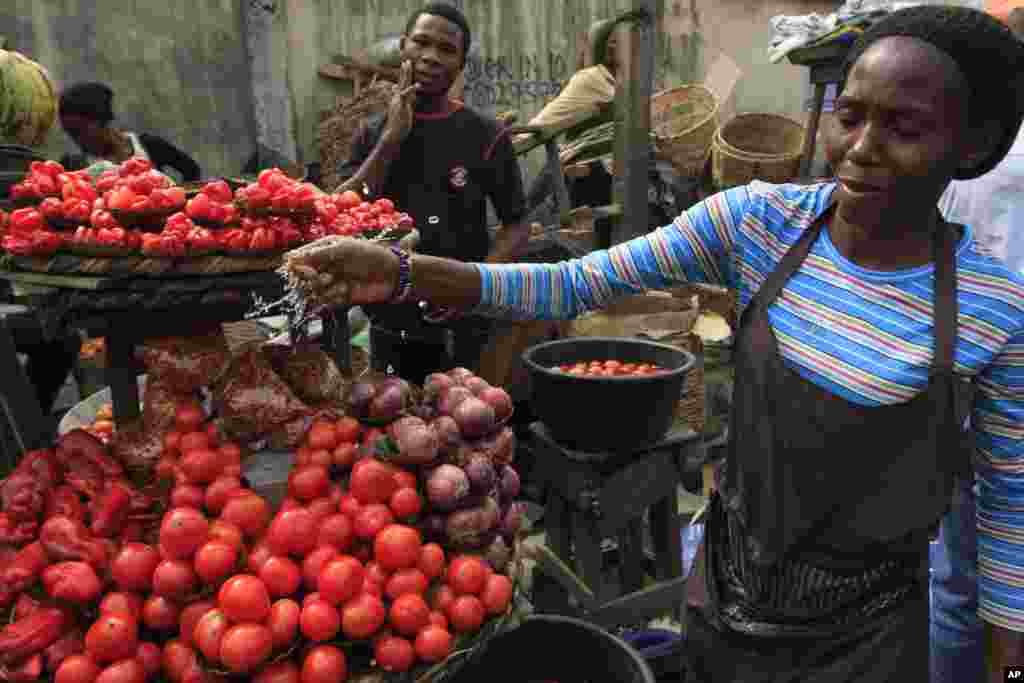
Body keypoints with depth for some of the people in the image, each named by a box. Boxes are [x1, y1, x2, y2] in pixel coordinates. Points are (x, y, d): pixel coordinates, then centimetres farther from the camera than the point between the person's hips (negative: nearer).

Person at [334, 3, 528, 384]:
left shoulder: (485, 136, -5)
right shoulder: (372, 133, 5)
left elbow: (517, 224, -2)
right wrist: (392, 137, -13)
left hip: (462, 328, -3)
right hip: (389, 323, 3)